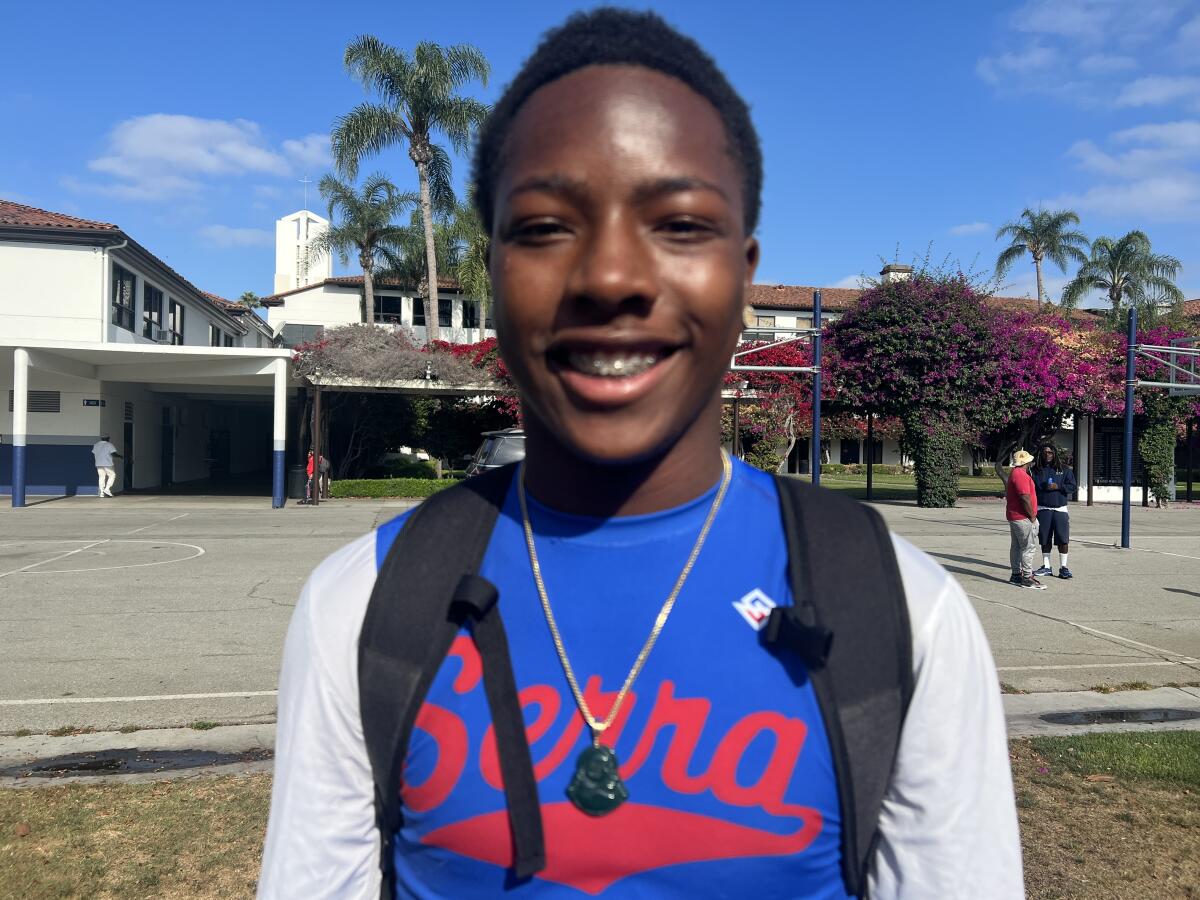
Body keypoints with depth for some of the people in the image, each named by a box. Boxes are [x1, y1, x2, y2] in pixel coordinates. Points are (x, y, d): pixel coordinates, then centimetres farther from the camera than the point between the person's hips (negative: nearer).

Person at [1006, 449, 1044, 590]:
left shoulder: (1014, 473, 16)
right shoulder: (1021, 475, -18)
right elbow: (1025, 498, -24)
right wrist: (1032, 516, -14)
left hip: (1013, 516, 11)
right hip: (1023, 518, -11)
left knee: (1016, 547, 14)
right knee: (1029, 547, -8)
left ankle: (1016, 574, 20)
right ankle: (1027, 578, -7)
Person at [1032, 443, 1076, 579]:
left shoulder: (1064, 469, 4)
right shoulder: (1036, 470, 5)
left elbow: (1073, 487, 3)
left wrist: (1058, 486, -15)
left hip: (1060, 509, -1)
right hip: (1043, 509, 1)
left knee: (1063, 539, -4)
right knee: (1045, 540, 7)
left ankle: (1063, 567, 7)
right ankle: (1046, 567, 18)